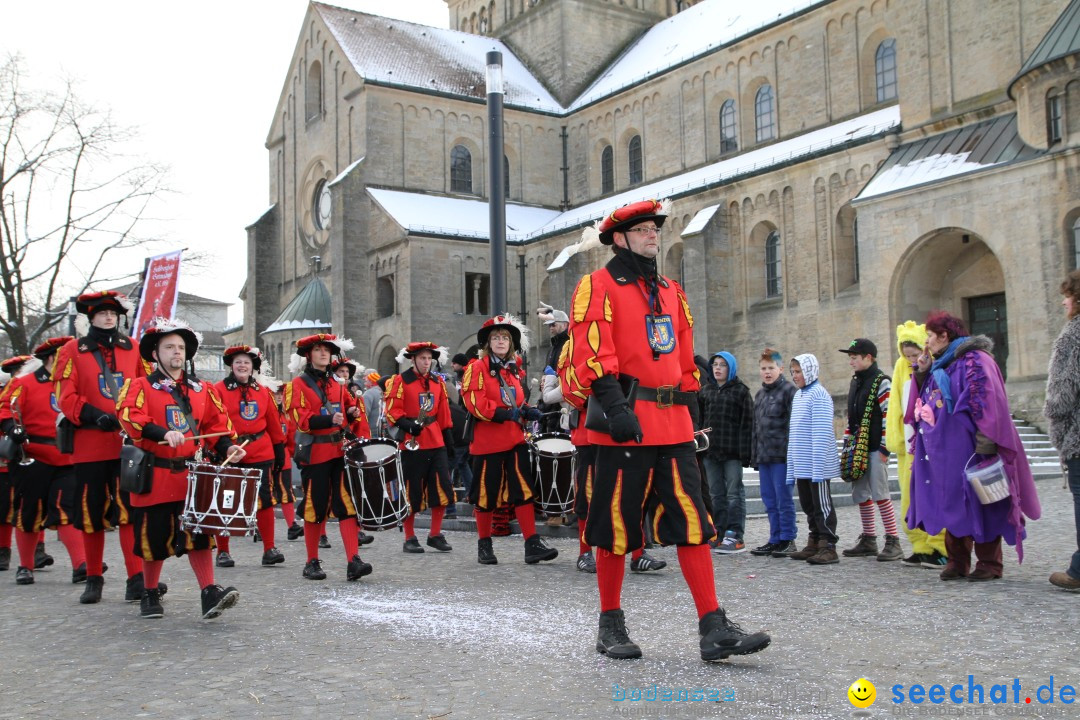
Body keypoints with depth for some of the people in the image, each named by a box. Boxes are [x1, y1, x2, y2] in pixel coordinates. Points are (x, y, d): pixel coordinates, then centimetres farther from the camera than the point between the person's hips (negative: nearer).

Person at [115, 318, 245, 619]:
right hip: (155, 474, -2)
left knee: (199, 533, -7)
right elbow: (130, 416, -16)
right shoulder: (140, 387, 1)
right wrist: (163, 433, -31)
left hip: (192, 475, 2)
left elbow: (216, 424, 13)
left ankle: (209, 594, -9)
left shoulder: (201, 390, 14)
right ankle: (150, 594, 25)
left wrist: (228, 447, -6)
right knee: (155, 536, 6)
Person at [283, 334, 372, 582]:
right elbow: (302, 419, -12)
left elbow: (352, 408, 20)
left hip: (341, 451, 4)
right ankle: (312, 562, 16)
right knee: (315, 507, 3)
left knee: (347, 504, -6)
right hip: (315, 453, -4)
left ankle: (354, 561, -11)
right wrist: (330, 420, -27)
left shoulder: (337, 385, 16)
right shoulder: (298, 385, 0)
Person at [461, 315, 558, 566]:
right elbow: (474, 402, -15)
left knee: (524, 489, -2)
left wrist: (527, 411, 3)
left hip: (515, 439, 5)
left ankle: (532, 544, -3)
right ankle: (484, 545, 17)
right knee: (486, 492, 3)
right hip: (487, 440, -5)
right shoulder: (477, 368, -4)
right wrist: (502, 413, -22)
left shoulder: (514, 369, 16)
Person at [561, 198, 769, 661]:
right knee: (616, 521, 3)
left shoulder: (671, 292, 19)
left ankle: (713, 628, 1)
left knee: (693, 520, 0)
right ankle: (610, 625, 17)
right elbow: (593, 353, -13)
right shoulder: (598, 286, -1)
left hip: (673, 425, 6)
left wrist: (690, 409, 18)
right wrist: (615, 407, -23)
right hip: (625, 424, -6)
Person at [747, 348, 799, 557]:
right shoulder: (759, 394, 19)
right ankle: (775, 540, 17)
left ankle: (788, 539, 6)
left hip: (782, 455, -8)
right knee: (770, 500, 10)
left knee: (783, 499, -3)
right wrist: (754, 454, 17)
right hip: (764, 457, 8)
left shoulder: (789, 391, -5)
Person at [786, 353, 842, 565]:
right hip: (801, 465, 9)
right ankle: (814, 545, 20)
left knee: (822, 505, -6)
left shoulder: (818, 394, -11)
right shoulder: (798, 395, 17)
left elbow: (822, 432, -17)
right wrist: (792, 465, 18)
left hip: (817, 464, -9)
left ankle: (828, 547, -3)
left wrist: (818, 464, -20)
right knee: (808, 505, 13)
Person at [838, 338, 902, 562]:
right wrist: (847, 443, 18)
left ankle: (893, 543, -1)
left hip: (875, 448, -8)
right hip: (857, 448, 8)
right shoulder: (855, 382, 17)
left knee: (880, 494, -8)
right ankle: (868, 541, 19)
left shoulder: (881, 382, -9)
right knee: (860, 495, 10)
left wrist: (885, 448, -16)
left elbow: (889, 416, -13)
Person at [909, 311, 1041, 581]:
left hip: (966, 449, -8)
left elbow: (986, 402, -19)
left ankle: (989, 563, 7)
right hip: (944, 452, 8)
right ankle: (957, 561, 16)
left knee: (978, 504, -1)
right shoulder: (940, 366, 16)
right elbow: (928, 399, 22)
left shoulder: (974, 361, -12)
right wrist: (923, 372, 8)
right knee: (952, 505, 9)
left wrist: (985, 445, -25)